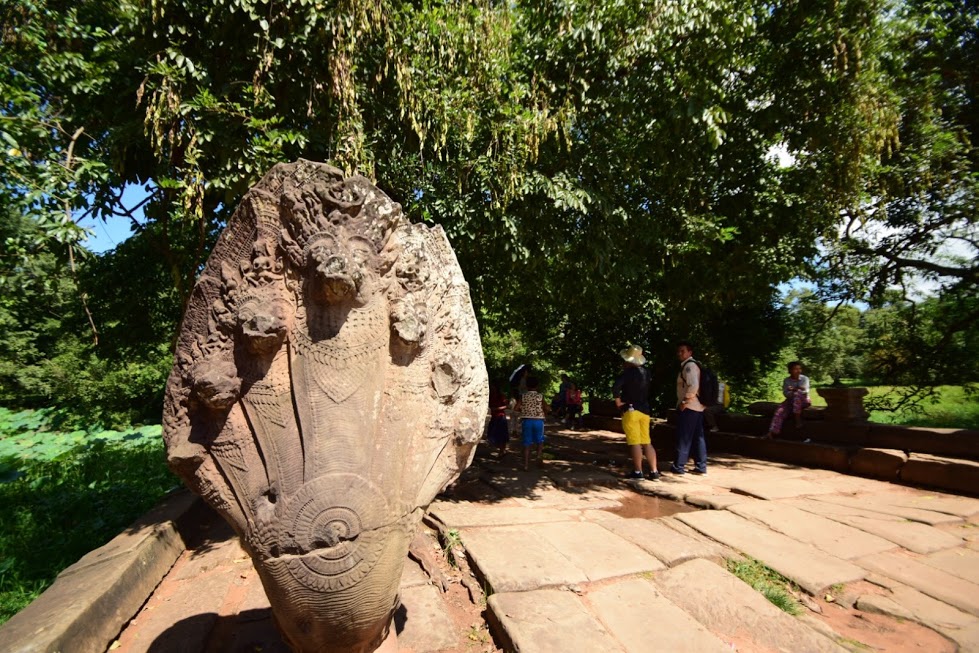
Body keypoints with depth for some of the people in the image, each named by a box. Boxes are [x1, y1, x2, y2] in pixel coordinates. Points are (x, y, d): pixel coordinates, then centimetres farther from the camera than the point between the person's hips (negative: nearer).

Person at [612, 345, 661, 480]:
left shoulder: (628, 373, -13)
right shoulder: (645, 372, 8)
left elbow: (615, 387, -27)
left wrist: (618, 402, -10)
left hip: (631, 410, -7)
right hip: (644, 410, 7)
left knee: (635, 442, -3)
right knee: (646, 442, 11)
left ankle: (637, 472, 1)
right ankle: (654, 471, 10)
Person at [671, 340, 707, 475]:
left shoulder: (689, 365, -14)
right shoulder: (691, 365, 16)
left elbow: (693, 386, -25)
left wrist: (685, 402, -18)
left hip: (689, 407, -10)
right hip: (697, 407, 10)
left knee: (683, 437, -3)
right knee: (698, 437, 12)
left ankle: (679, 466, 3)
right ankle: (701, 466, 18)